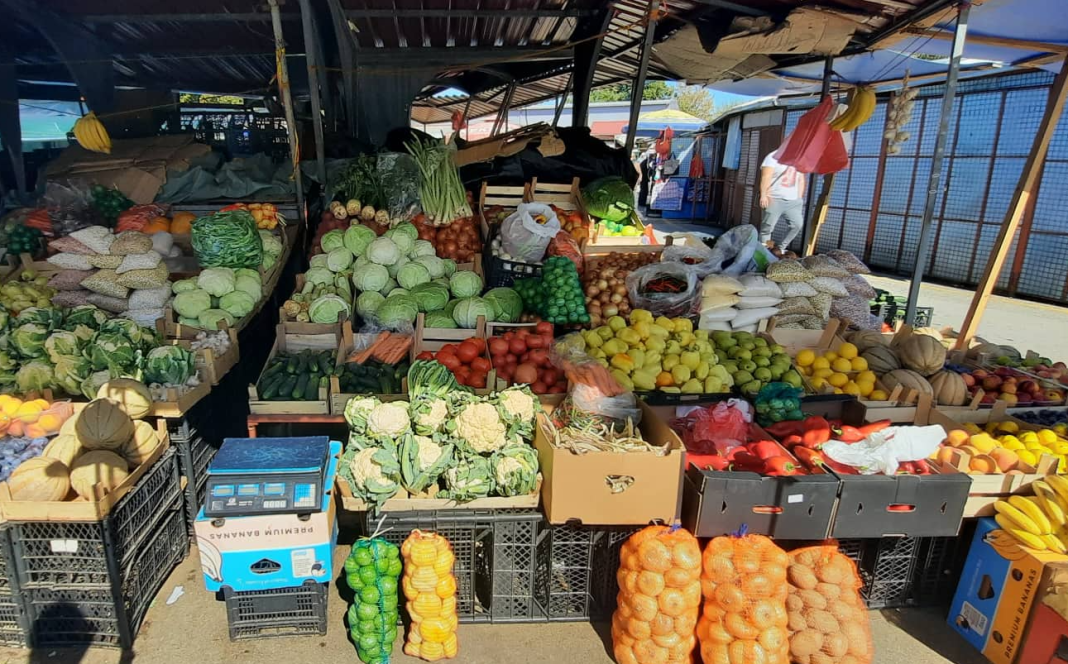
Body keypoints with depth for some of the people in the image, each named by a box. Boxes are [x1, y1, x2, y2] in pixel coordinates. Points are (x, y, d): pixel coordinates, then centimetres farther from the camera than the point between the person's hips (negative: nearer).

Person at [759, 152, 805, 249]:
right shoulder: (774, 157, -2)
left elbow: (801, 180, 20)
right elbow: (766, 177, -12)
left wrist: (800, 198, 12)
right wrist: (763, 195, -23)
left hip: (793, 200, 5)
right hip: (775, 199, -5)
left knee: (797, 224, -6)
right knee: (768, 225, -6)